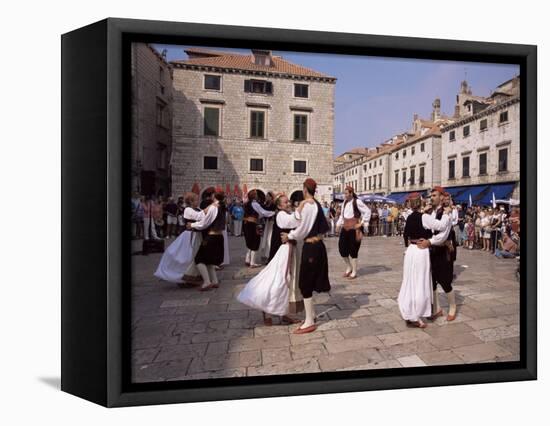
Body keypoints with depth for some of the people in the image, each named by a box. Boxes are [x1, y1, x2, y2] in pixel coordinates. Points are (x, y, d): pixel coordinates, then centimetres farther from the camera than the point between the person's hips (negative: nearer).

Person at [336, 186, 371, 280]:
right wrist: (339, 223, 11)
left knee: (353, 250, 0)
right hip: (345, 229, 7)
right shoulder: (345, 202, 10)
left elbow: (367, 211, -9)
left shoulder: (357, 202, -12)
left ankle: (354, 272, 15)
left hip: (354, 229, -7)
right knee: (342, 248, 5)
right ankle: (348, 267, 27)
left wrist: (363, 223, -8)